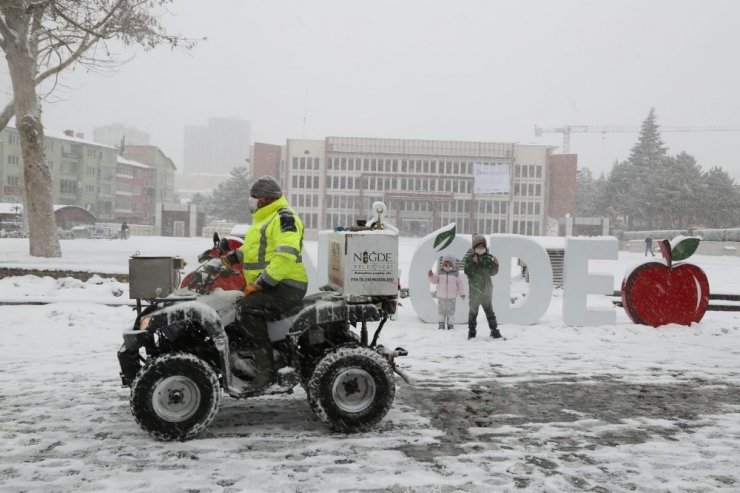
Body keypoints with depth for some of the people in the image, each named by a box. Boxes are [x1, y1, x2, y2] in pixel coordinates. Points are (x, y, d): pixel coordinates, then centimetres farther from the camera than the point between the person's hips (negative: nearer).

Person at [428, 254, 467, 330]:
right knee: (441, 311, 9)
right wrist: (431, 275, -18)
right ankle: (441, 325, 19)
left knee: (451, 312, 3)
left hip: (452, 297, -2)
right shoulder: (440, 272, 1)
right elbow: (435, 280, 1)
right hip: (441, 296, 2)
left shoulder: (456, 273, -3)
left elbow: (461, 283, -2)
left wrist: (462, 293, -9)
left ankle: (450, 325, 13)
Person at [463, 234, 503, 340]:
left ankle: (494, 330, 16)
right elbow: (464, 270, -14)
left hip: (486, 289, 2)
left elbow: (492, 272, 8)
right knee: (473, 311, 5)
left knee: (489, 311, 9)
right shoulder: (469, 256, -5)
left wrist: (495, 264, -9)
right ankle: (471, 331, 15)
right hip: (474, 290, -2)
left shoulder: (488, 257, 4)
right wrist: (471, 261, -26)